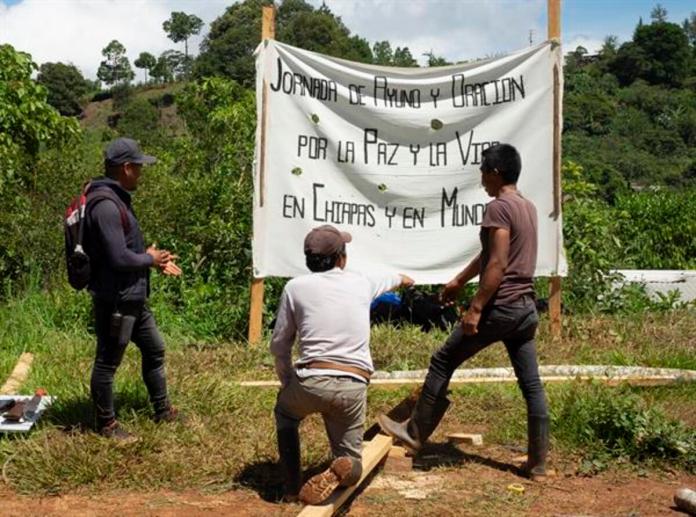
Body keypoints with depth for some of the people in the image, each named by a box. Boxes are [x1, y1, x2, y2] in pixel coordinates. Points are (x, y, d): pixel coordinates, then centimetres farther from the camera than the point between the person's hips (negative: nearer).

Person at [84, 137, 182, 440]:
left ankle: (163, 411, 35)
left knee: (154, 350, 21)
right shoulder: (106, 205, -23)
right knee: (108, 362, 6)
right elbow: (119, 258, -28)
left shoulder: (117, 199, 10)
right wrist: (150, 259, -10)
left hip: (133, 298, 11)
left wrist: (156, 260, 5)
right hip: (115, 300, -11)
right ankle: (107, 424, 21)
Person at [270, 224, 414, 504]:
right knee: (351, 463, 19)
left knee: (284, 413, 33)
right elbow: (385, 280, 39)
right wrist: (402, 278, 62)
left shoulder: (295, 286, 6)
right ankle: (339, 472, -16)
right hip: (354, 388, 2)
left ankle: (292, 486, 18)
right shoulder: (361, 283, 13)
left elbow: (279, 346, 11)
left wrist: (287, 383, 28)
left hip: (310, 382, -1)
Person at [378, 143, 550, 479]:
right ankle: (538, 462, 13)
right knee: (531, 384, 8)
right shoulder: (528, 207, 16)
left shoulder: (499, 207, -12)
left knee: (443, 362, 4)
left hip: (500, 307, -9)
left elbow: (496, 264, -21)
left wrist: (475, 308, -20)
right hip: (526, 307, 9)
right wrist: (458, 281, 33)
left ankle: (415, 433, 13)